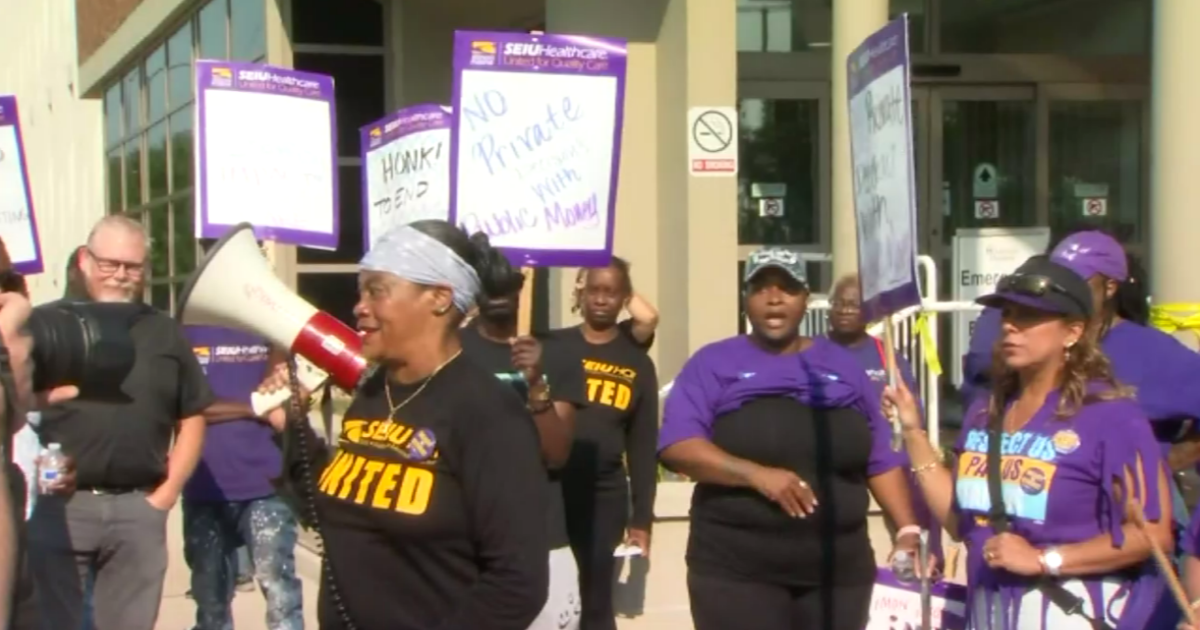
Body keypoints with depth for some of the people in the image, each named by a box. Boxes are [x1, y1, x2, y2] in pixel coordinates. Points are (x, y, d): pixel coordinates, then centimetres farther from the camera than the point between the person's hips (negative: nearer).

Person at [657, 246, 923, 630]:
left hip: (838, 571, 4)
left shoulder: (842, 365, 14)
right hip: (737, 572, -3)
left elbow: (882, 458, 14)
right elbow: (677, 445, -9)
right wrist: (757, 474, -21)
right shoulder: (713, 363, 3)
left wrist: (908, 530, 1)